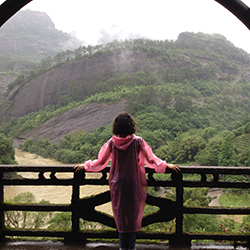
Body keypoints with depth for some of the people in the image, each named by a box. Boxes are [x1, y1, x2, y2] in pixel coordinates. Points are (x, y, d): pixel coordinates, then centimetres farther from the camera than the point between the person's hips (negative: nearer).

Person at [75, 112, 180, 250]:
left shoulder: (112, 142, -5)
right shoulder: (138, 141, -9)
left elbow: (101, 162, 1)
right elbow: (150, 159, -4)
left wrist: (85, 165, 16)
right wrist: (166, 165, 8)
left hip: (117, 182, 1)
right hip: (134, 182, -1)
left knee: (120, 213, 14)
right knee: (133, 213, 11)